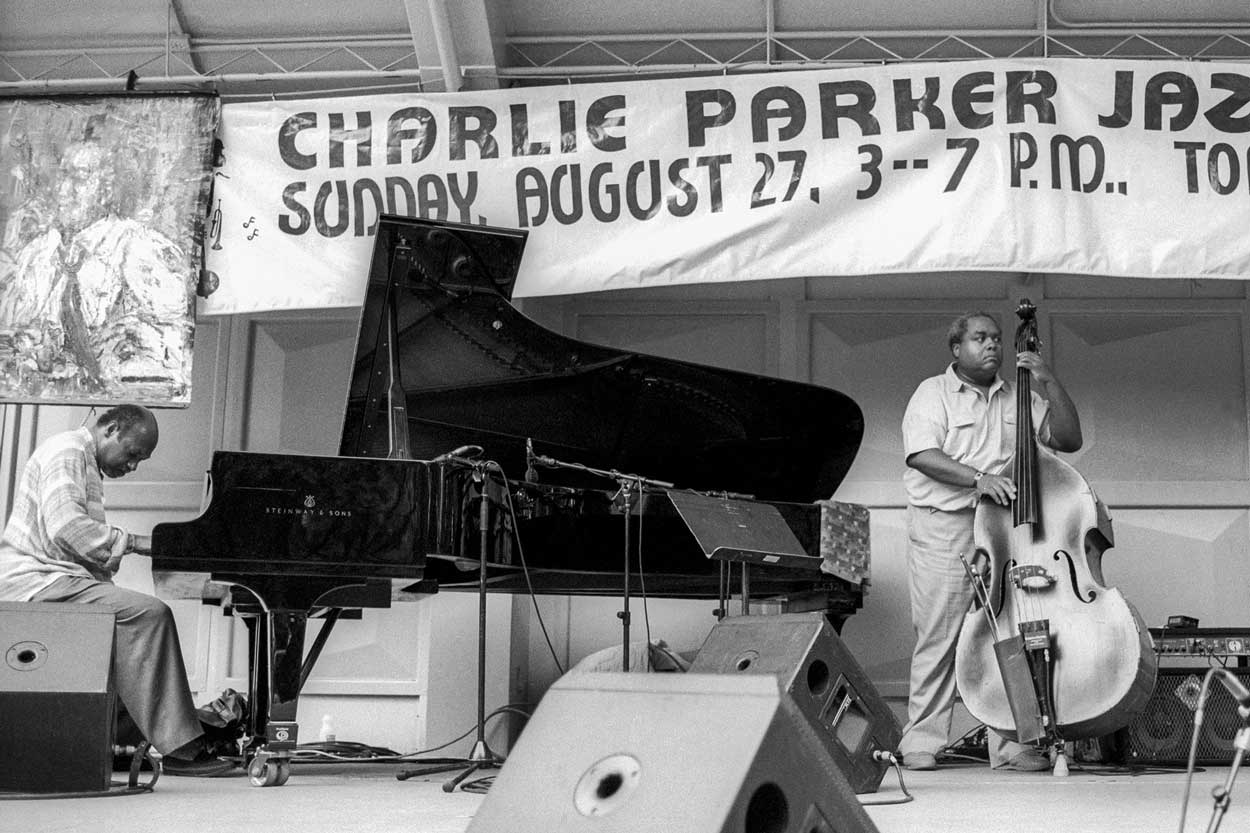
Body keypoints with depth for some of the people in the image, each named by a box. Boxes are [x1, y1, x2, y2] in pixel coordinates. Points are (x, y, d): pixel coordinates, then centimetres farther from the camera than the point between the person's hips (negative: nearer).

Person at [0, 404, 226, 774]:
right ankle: (179, 747, -24)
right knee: (149, 614, -24)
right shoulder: (66, 452, -8)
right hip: (38, 580, -11)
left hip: (61, 576, 11)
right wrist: (132, 541, -20)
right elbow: (64, 526, -23)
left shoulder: (90, 467, 25)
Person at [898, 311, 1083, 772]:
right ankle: (921, 740, 4)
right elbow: (922, 455, -10)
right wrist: (977, 478, -23)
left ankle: (1010, 744, 4)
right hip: (942, 529, -3)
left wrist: (1049, 382, 2)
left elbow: (1068, 439, 11)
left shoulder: (1018, 398, 17)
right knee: (937, 636, -4)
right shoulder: (933, 393, 5)